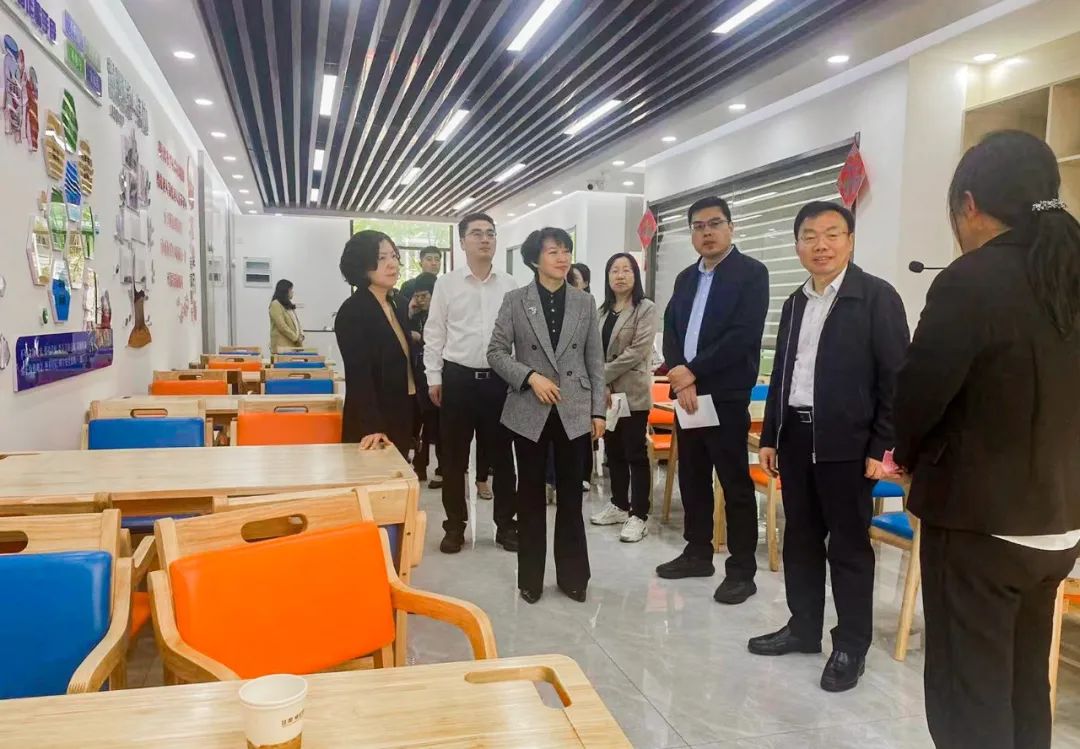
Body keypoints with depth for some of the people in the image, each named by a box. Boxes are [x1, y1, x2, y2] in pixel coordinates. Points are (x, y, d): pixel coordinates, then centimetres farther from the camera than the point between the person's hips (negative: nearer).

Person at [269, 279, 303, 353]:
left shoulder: (288, 304, 19)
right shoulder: (275, 305, -7)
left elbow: (296, 322, 17)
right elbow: (282, 326, -15)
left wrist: (301, 335, 0)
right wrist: (296, 338, -14)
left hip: (293, 345, 8)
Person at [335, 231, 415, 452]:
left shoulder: (396, 304, 10)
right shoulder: (352, 311, -14)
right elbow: (359, 375, -22)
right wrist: (372, 427, -29)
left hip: (401, 418, 8)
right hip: (371, 424, -7)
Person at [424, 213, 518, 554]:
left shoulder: (510, 285, 3)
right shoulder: (446, 283, 1)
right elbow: (434, 334, 4)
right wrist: (434, 377, 0)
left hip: (499, 378, 1)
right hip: (457, 378, 0)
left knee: (502, 455, 9)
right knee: (454, 457, 8)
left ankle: (506, 524, 22)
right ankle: (455, 526, 22)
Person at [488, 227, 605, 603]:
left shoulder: (585, 302, 5)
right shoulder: (515, 301, -1)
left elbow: (595, 360, 6)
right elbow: (496, 351, -2)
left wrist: (598, 410, 2)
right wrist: (530, 376, -16)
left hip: (574, 410, 1)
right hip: (529, 410, -1)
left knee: (570, 494, 8)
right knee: (531, 494, 8)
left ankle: (572, 575, 21)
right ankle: (530, 576, 21)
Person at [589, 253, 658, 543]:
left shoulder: (646, 308, -5)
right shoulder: (603, 311, 14)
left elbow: (636, 352, -15)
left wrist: (603, 376, -13)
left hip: (632, 392, -6)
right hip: (606, 392, 6)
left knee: (635, 453, -2)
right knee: (613, 452, 13)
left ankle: (639, 516, 3)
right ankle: (619, 505, 25)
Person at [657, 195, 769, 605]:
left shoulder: (751, 272, -5)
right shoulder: (685, 278, 15)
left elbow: (743, 336, -16)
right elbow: (671, 331, 9)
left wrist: (693, 372, -15)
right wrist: (680, 378, -8)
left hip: (726, 396, -7)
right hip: (686, 393, 7)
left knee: (735, 484, -1)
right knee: (692, 479, 14)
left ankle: (742, 570, 9)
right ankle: (697, 553, 28)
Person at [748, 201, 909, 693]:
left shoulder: (877, 297, -7)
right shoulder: (795, 303, 13)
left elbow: (896, 378, -10)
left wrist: (883, 448, -14)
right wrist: (769, 437, 14)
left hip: (846, 442, -6)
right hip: (795, 437, 6)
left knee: (849, 545, 4)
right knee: (800, 538, 14)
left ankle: (852, 645, 19)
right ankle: (803, 627, 29)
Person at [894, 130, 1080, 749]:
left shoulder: (971, 281, -18)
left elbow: (916, 397, -14)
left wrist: (912, 458, 5)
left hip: (979, 520, -7)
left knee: (970, 698, 5)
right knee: (1027, 688, 20)